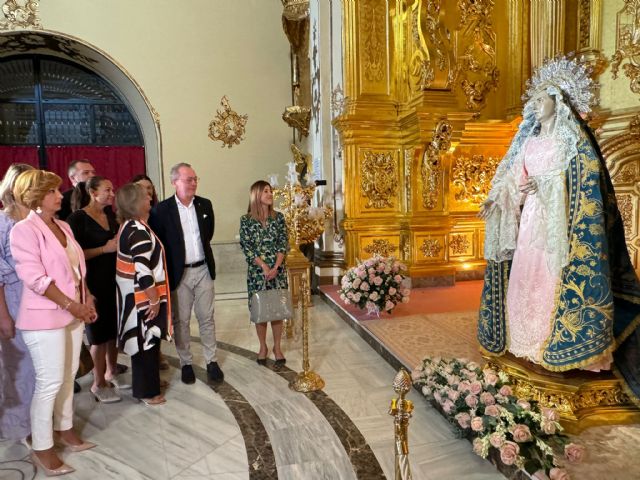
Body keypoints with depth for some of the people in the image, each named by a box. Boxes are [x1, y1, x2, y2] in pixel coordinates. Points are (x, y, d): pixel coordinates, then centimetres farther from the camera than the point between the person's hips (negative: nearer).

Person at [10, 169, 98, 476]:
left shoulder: (63, 227, 11)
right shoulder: (24, 230, -13)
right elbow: (35, 278, -19)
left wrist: (86, 300, 5)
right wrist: (72, 305, -16)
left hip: (72, 313, 7)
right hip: (45, 317, -7)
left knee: (68, 376, 15)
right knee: (50, 382, -1)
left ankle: (64, 430, 32)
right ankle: (41, 449, 15)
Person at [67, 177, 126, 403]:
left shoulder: (110, 214, 8)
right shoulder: (78, 218, -12)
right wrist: (104, 249, -21)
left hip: (115, 280, 6)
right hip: (94, 284, -6)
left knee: (114, 329, 15)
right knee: (99, 333, 4)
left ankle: (111, 372, 34)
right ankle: (98, 384, 20)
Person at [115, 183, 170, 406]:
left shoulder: (129, 226, 10)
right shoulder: (138, 231, -21)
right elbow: (143, 270, -25)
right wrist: (155, 300, -18)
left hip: (134, 296, 10)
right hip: (142, 299, -10)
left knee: (144, 343, 19)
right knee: (146, 343, 3)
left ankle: (145, 385, 32)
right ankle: (147, 391, 16)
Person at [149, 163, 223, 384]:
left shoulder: (205, 204, 3)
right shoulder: (162, 209, -9)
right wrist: (170, 264, -2)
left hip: (203, 270, 3)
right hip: (179, 273, -3)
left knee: (206, 318, 10)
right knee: (181, 320, 9)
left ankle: (211, 361, 22)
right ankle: (186, 363, 24)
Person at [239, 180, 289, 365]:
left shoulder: (279, 217, 3)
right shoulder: (246, 220, -2)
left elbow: (283, 244, 0)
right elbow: (247, 247, -6)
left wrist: (275, 267, -12)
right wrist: (263, 266, -15)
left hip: (278, 271, 1)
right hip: (257, 271, -1)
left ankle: (277, 347, 19)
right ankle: (263, 347, 22)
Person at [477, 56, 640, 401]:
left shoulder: (573, 139, -2)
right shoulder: (529, 139, 16)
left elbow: (586, 184, -10)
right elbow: (515, 180, 15)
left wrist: (543, 187, -19)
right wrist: (496, 200, -1)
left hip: (560, 221, -6)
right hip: (531, 219, 6)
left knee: (556, 282, -6)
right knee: (526, 279, 6)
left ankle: (559, 347, 5)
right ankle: (530, 345, 18)